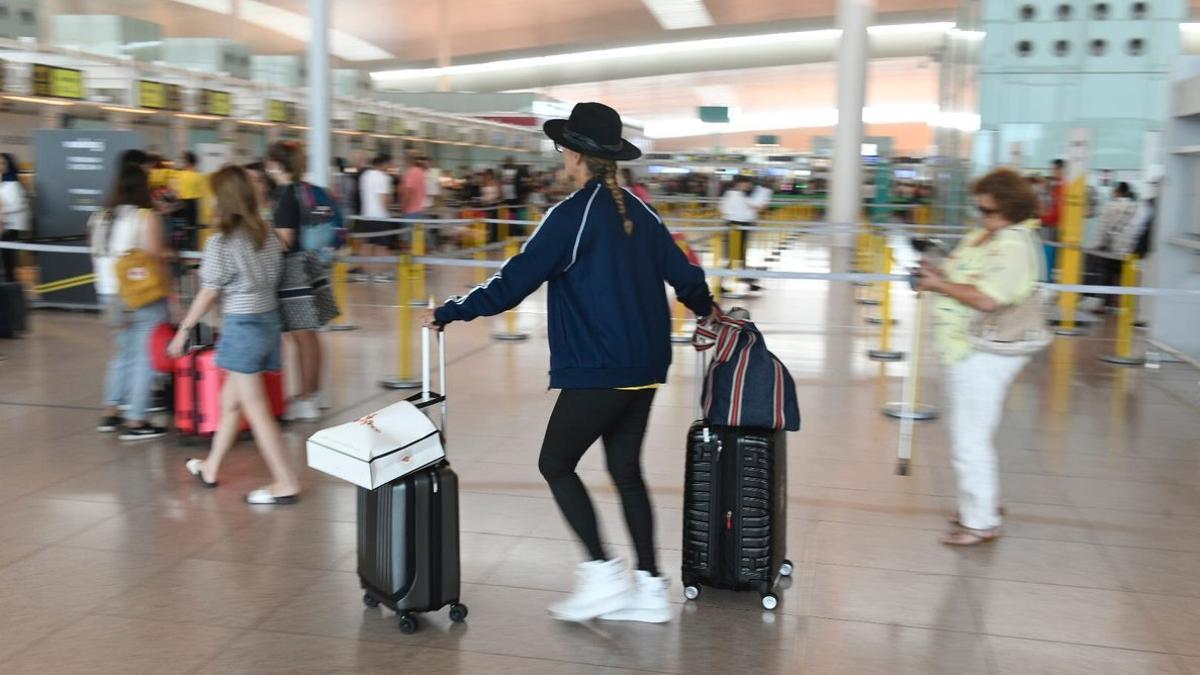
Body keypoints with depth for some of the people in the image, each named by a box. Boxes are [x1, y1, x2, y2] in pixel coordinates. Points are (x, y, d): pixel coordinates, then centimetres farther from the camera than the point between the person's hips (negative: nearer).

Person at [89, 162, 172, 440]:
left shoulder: (100, 217, 8)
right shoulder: (145, 217, -12)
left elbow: (99, 255, 13)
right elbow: (155, 259, -14)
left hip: (109, 295, 7)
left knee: (123, 353, 21)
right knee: (144, 358, 1)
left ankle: (111, 413, 25)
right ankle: (136, 422, 3)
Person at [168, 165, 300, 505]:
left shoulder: (222, 242, -15)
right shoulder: (268, 235, 3)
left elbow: (209, 294, -10)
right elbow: (271, 279, 7)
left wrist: (184, 329, 0)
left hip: (242, 326, -7)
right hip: (269, 320, 7)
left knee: (256, 410, -1)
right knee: (230, 400, 20)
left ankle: (286, 483, 1)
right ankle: (210, 468, 33)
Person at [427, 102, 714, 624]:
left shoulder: (573, 214, -12)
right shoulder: (638, 212, 9)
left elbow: (514, 281, -13)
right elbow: (684, 274, 14)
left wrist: (450, 311, -3)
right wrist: (707, 309, 35)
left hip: (597, 370, -7)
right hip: (645, 368, 8)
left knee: (556, 463, 6)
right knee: (627, 469, 14)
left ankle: (603, 574, 1)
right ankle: (650, 589, 17)